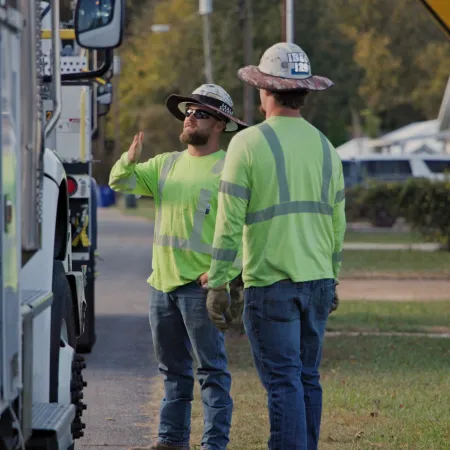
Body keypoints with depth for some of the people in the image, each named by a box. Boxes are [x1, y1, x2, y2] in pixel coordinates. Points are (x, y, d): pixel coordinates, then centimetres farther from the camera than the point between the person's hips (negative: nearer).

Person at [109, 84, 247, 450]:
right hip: (163, 282, 7)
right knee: (173, 368, 14)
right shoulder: (167, 164, 14)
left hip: (201, 284, -7)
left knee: (211, 368, -5)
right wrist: (130, 159, -9)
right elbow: (120, 183, 14)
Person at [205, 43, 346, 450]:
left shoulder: (249, 143, -8)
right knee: (308, 378, 12)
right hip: (317, 280, 5)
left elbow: (229, 222, -10)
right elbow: (337, 222, 13)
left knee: (283, 382, -6)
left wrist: (217, 283, -5)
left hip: (270, 284, -5)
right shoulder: (324, 147, 8)